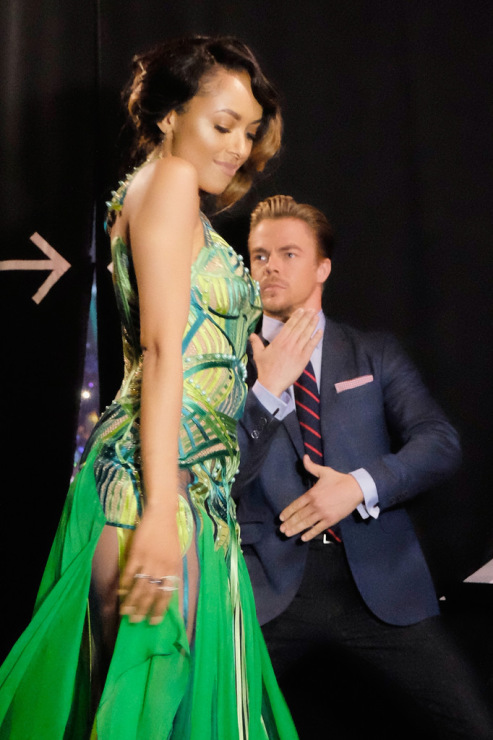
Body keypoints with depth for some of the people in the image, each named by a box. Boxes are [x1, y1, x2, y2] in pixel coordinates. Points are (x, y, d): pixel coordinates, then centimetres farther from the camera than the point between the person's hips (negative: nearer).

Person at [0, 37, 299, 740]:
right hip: (160, 477, -10)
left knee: (187, 675, 11)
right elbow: (162, 349, -16)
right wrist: (160, 509, -21)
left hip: (198, 479, 10)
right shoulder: (169, 180, -4)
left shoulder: (178, 201, 24)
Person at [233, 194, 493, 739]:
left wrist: (361, 485, -13)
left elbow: (441, 443, 2)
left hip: (380, 589, 1)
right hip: (268, 593, -1)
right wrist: (268, 388, -11)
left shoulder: (374, 353, 12)